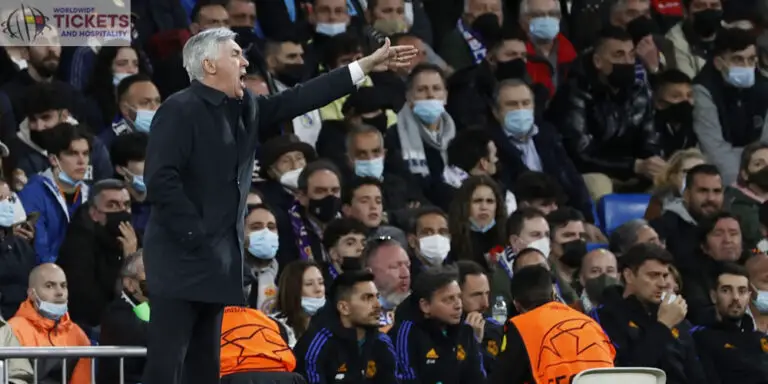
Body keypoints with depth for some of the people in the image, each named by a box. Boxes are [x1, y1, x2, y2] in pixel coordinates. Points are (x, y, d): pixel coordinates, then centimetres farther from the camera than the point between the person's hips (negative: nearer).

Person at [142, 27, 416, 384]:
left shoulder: (244, 108, 13)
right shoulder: (180, 110, -12)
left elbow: (298, 100, 15)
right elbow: (160, 180, -19)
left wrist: (369, 64, 15)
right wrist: (195, 234, -18)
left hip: (217, 258, 9)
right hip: (183, 255, -9)